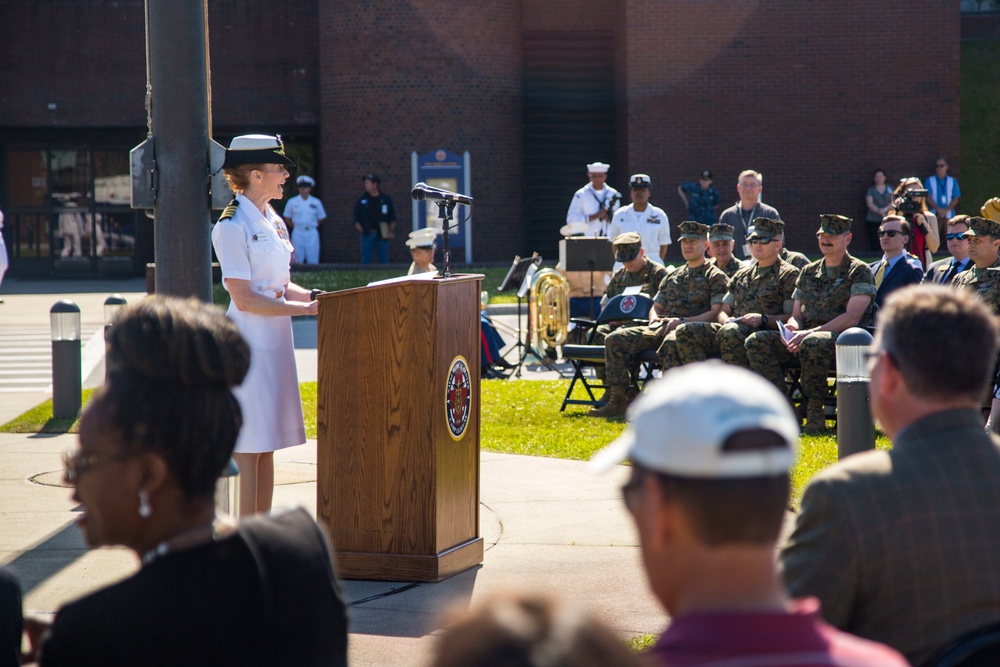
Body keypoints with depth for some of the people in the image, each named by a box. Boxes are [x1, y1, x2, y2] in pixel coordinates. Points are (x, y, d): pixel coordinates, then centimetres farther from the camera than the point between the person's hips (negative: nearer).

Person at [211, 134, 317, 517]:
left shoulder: (273, 222, 13)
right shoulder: (232, 227, -13)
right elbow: (245, 299, -17)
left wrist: (316, 297, 2)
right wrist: (304, 309, -16)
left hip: (275, 343, 8)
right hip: (248, 345, -8)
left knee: (267, 445, 11)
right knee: (248, 446, -5)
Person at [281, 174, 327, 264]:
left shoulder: (316, 202, 6)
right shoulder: (292, 202, 4)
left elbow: (321, 218, 14)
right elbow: (287, 218, 10)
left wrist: (312, 225, 8)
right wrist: (295, 226, 4)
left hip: (312, 233, 0)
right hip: (298, 233, 0)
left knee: (313, 260, -4)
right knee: (298, 260, -2)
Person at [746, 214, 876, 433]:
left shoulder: (859, 272, -1)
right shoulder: (809, 272, 20)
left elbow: (852, 318, -12)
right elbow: (796, 315, 20)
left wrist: (811, 332, -21)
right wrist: (790, 329, -6)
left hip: (843, 338, -6)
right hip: (805, 336, 6)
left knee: (812, 343, -41)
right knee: (756, 342, -16)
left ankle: (814, 412, -22)